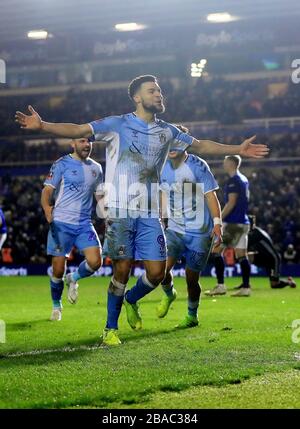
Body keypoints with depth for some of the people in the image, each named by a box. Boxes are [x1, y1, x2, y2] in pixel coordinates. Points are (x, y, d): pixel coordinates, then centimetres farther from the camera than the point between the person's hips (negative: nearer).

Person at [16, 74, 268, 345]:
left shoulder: (167, 132, 13)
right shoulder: (117, 125, -1)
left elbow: (199, 146, 24)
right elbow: (79, 131, -9)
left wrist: (238, 149, 23)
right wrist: (41, 126, -22)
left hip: (150, 215, 4)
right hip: (120, 212, -4)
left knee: (157, 272, -2)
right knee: (122, 271, -5)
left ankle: (131, 301, 30)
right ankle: (111, 328, 12)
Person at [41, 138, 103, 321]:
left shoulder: (96, 168, 13)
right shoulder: (62, 164, -2)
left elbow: (101, 196, 21)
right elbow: (47, 190, -7)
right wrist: (47, 208, -25)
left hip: (84, 224, 4)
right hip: (61, 223, -4)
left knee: (95, 262, -15)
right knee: (58, 270, 0)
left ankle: (74, 279, 17)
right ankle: (56, 306, 24)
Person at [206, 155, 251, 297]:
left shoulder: (233, 180, -11)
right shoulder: (244, 180, 17)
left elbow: (231, 203, -18)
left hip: (232, 222, -9)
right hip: (243, 222, 9)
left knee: (216, 251, -4)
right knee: (242, 255, 6)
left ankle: (220, 286, -7)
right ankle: (246, 287, 2)